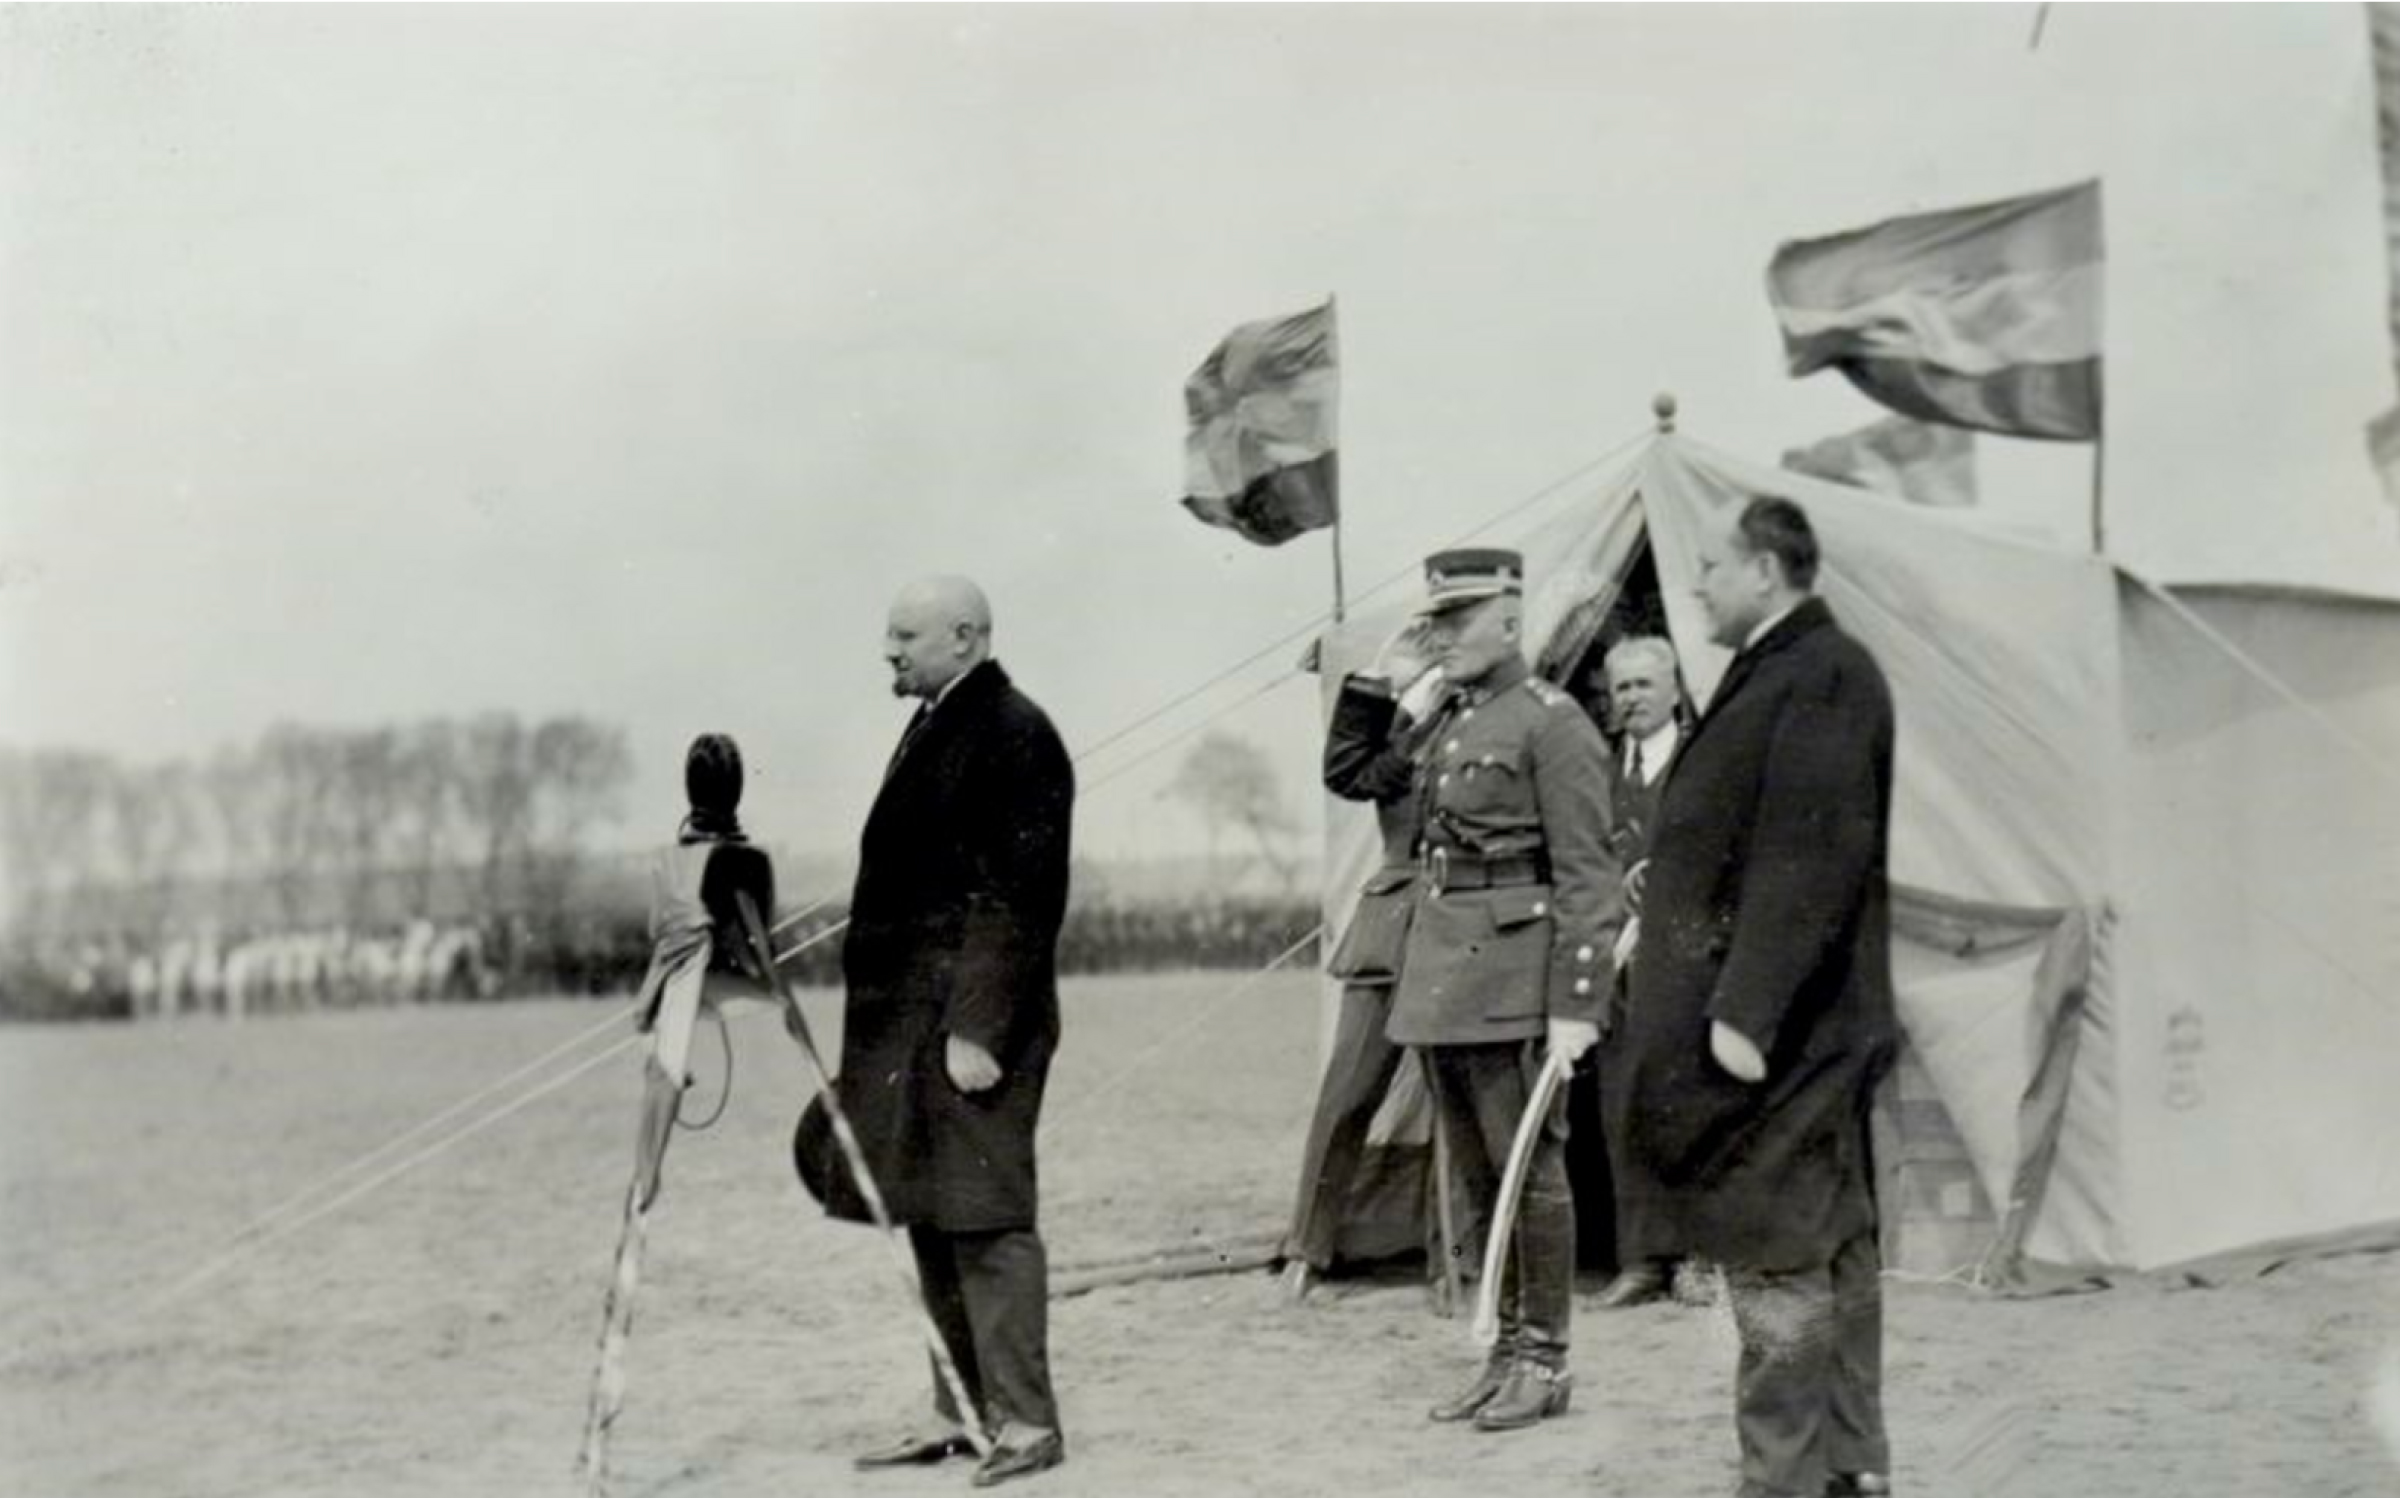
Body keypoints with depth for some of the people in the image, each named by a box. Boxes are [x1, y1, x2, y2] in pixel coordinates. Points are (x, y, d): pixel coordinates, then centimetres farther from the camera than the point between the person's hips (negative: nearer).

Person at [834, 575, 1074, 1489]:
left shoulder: (1015, 735, -11)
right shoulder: (934, 728, 17)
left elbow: (1021, 899, -17)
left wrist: (977, 1028, -21)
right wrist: (873, 1022, 17)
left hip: (971, 1018, -9)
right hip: (909, 1016, 10)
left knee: (984, 1216, -7)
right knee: (930, 1218, 12)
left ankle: (1026, 1421, 0)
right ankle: (960, 1412, 20)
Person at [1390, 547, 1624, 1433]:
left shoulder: (1551, 724, -9)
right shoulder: (1442, 723, 14)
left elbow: (1586, 877, -13)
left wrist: (1575, 1005, -17)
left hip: (1511, 977, -8)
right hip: (1442, 979, 8)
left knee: (1528, 1169, -1)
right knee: (1476, 1176, 12)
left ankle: (1545, 1360, 9)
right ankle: (1508, 1350, 21)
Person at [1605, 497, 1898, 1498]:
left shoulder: (1824, 676, -15)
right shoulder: (1776, 673, 15)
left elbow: (1812, 857, -22)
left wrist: (1748, 1010, -24)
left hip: (1773, 1034, -10)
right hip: (1768, 1027, 10)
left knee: (1775, 1258, -5)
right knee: (1828, 1254, 14)